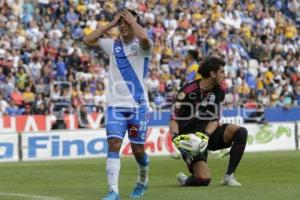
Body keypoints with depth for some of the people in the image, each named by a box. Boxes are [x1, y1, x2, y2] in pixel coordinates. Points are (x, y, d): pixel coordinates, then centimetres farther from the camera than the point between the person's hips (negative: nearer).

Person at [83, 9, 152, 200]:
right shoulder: (113, 45, 10)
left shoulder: (142, 46, -2)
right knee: (114, 144, -14)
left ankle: (142, 181, 34)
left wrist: (132, 20, -10)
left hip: (138, 105, -3)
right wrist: (111, 24, 2)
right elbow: (88, 40, 2)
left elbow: (144, 37, -26)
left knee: (138, 149, 5)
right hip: (115, 105, 3)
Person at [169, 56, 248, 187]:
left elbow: (215, 119, 0)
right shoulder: (188, 91, -16)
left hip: (208, 132, 6)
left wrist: (206, 135, -20)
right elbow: (174, 119, -15)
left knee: (241, 132, -20)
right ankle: (184, 180, 15)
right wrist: (175, 136, -34)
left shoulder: (218, 91, 3)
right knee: (203, 180, -24)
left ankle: (229, 176, -9)